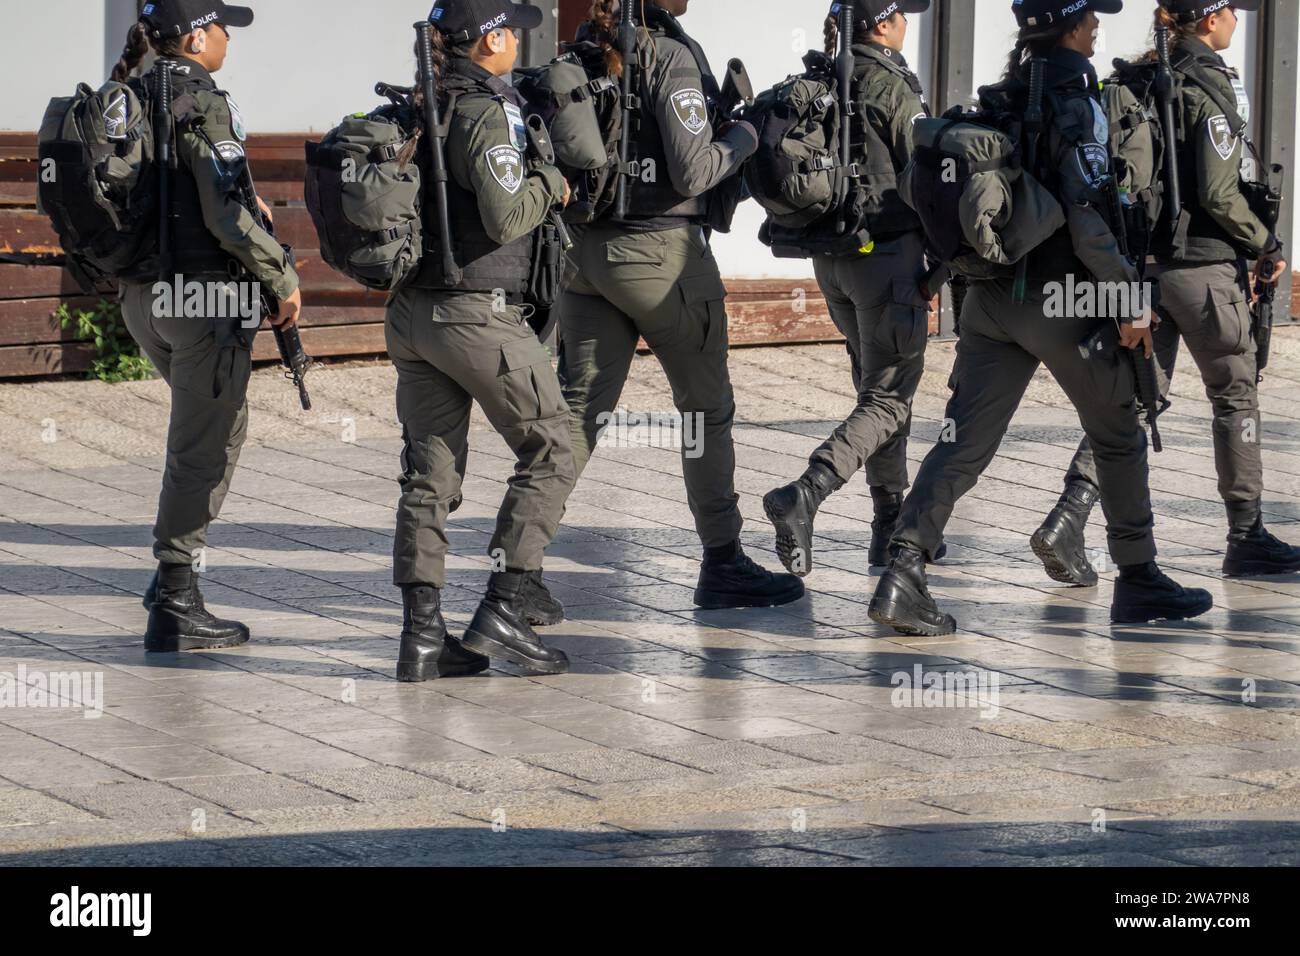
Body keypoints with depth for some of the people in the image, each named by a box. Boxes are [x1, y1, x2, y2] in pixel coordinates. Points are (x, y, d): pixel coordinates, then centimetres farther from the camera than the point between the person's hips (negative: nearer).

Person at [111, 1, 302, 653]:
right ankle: (175, 605, 2)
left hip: (141, 293, 8)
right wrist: (283, 278, -10)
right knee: (203, 448, 0)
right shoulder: (201, 104, -16)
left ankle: (173, 571, 22)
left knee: (216, 425, 23)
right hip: (204, 292, -8)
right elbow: (228, 215, -21)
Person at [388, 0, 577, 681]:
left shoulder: (415, 110, 9)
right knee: (548, 455, 5)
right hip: (479, 313, -8)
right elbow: (505, 217, -21)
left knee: (429, 474, 8)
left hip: (411, 311, 8)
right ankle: (501, 612, -2)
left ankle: (422, 636, 5)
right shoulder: (487, 112, -14)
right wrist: (547, 183, -3)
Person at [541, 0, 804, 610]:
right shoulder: (670, 56, -14)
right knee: (708, 410, 9)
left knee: (579, 409, 6)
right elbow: (692, 173, -17)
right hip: (660, 252, -6)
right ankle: (722, 565, 16)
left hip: (586, 253, 6)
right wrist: (743, 136, -2)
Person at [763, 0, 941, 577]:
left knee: (879, 388, 17)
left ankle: (891, 527, 18)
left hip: (829, 256, 8)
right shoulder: (892, 87, -13)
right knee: (889, 399, -5)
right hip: (888, 253, -8)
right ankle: (804, 496, -22)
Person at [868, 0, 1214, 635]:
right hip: (1059, 300, -6)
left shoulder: (998, 103, 9)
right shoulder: (1075, 107, -14)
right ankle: (1138, 583, 18)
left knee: (965, 440, 2)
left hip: (990, 298, 6)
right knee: (1119, 435, 11)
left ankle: (902, 574, -11)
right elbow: (1086, 217, -22)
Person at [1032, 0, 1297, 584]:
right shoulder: (1210, 88, -14)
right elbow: (1218, 194, -17)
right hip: (1203, 263, -7)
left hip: (1144, 260, 7)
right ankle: (1247, 539, 14)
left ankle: (1068, 519, -9)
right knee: (1235, 396, 7)